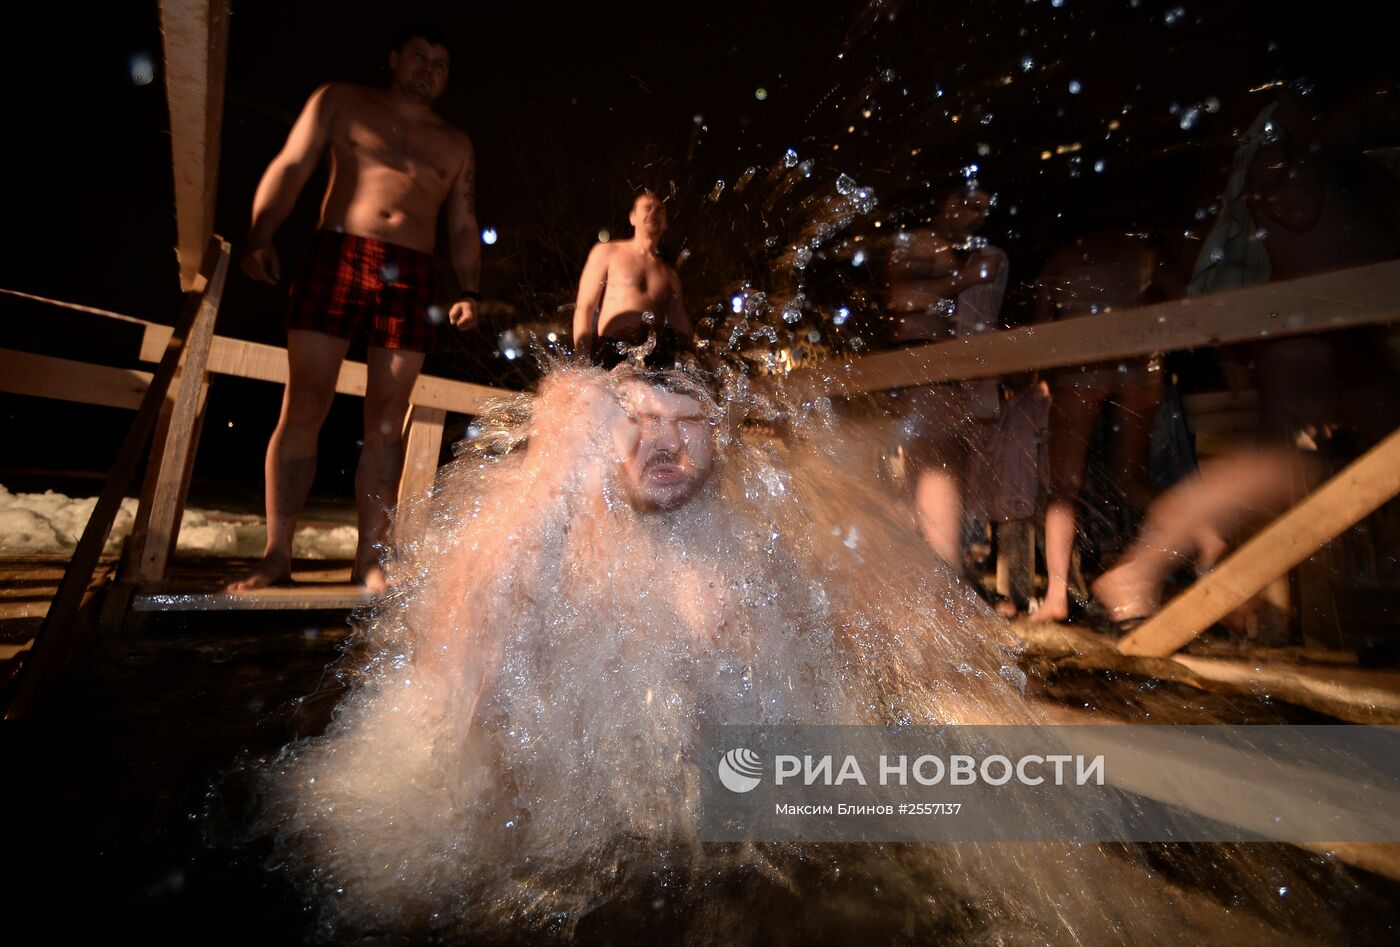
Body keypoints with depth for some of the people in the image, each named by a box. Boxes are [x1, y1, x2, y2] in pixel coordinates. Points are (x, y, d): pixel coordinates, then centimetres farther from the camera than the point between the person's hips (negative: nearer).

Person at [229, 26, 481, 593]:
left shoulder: (456, 144, 23)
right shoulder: (341, 101, 18)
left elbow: (463, 228, 17)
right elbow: (290, 168, 8)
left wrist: (468, 290, 0)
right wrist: (259, 238, -8)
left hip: (411, 277, 1)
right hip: (337, 256, -1)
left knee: (386, 424, -3)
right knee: (303, 408, -8)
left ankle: (369, 558, 3)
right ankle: (276, 555, -1)